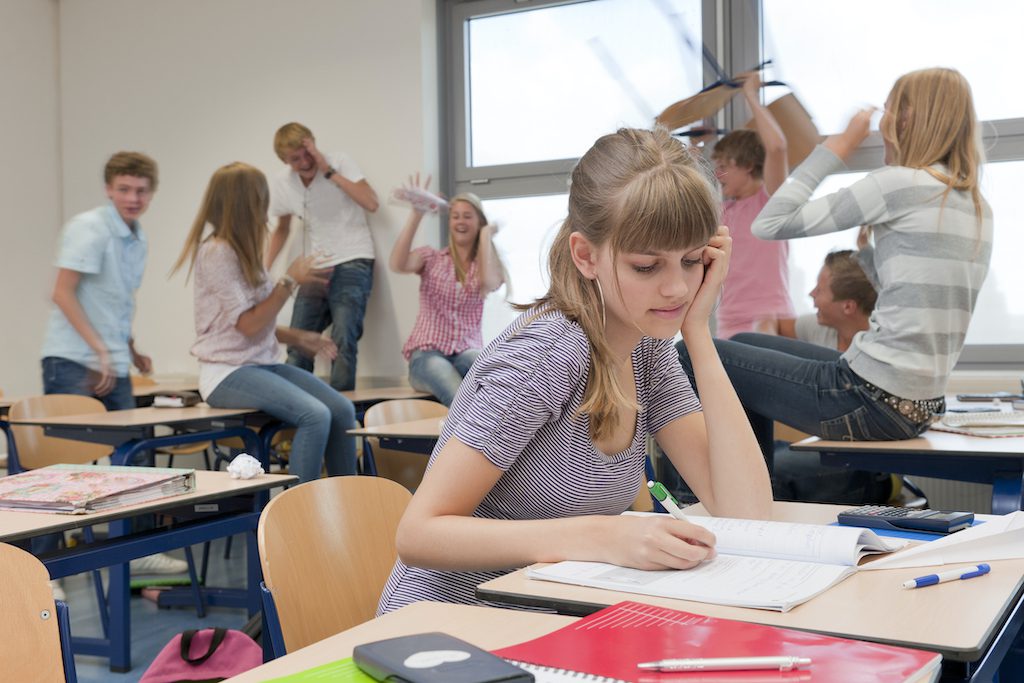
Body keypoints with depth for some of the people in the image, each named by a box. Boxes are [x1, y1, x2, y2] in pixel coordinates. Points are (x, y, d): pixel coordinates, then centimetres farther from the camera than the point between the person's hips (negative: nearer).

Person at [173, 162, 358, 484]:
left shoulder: (241, 250, 12)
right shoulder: (216, 252, -14)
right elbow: (248, 325, -15)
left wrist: (295, 337, 6)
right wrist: (290, 281, -12)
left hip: (262, 364, 8)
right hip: (228, 373, -8)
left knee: (342, 410, -9)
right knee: (315, 416, -26)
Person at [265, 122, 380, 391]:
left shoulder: (340, 162, -7)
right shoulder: (282, 182, 4)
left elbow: (371, 203, -19)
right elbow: (282, 229, 20)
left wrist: (329, 172, -19)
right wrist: (265, 268, 9)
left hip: (352, 263, -5)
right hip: (314, 269, 5)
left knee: (343, 342, -20)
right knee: (297, 346, 2)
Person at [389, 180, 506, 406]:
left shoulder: (485, 264, 13)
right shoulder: (431, 257, 10)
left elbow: (490, 283, -15)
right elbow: (397, 265, -14)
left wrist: (486, 236, -3)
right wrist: (416, 215, -17)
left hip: (467, 352, 2)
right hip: (427, 353, -2)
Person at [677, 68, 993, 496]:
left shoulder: (903, 184, -14)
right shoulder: (977, 207, 11)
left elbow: (769, 224, -10)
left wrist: (835, 150, -3)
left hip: (871, 400, -9)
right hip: (917, 404, 9)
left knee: (691, 356, 1)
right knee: (747, 347, 26)